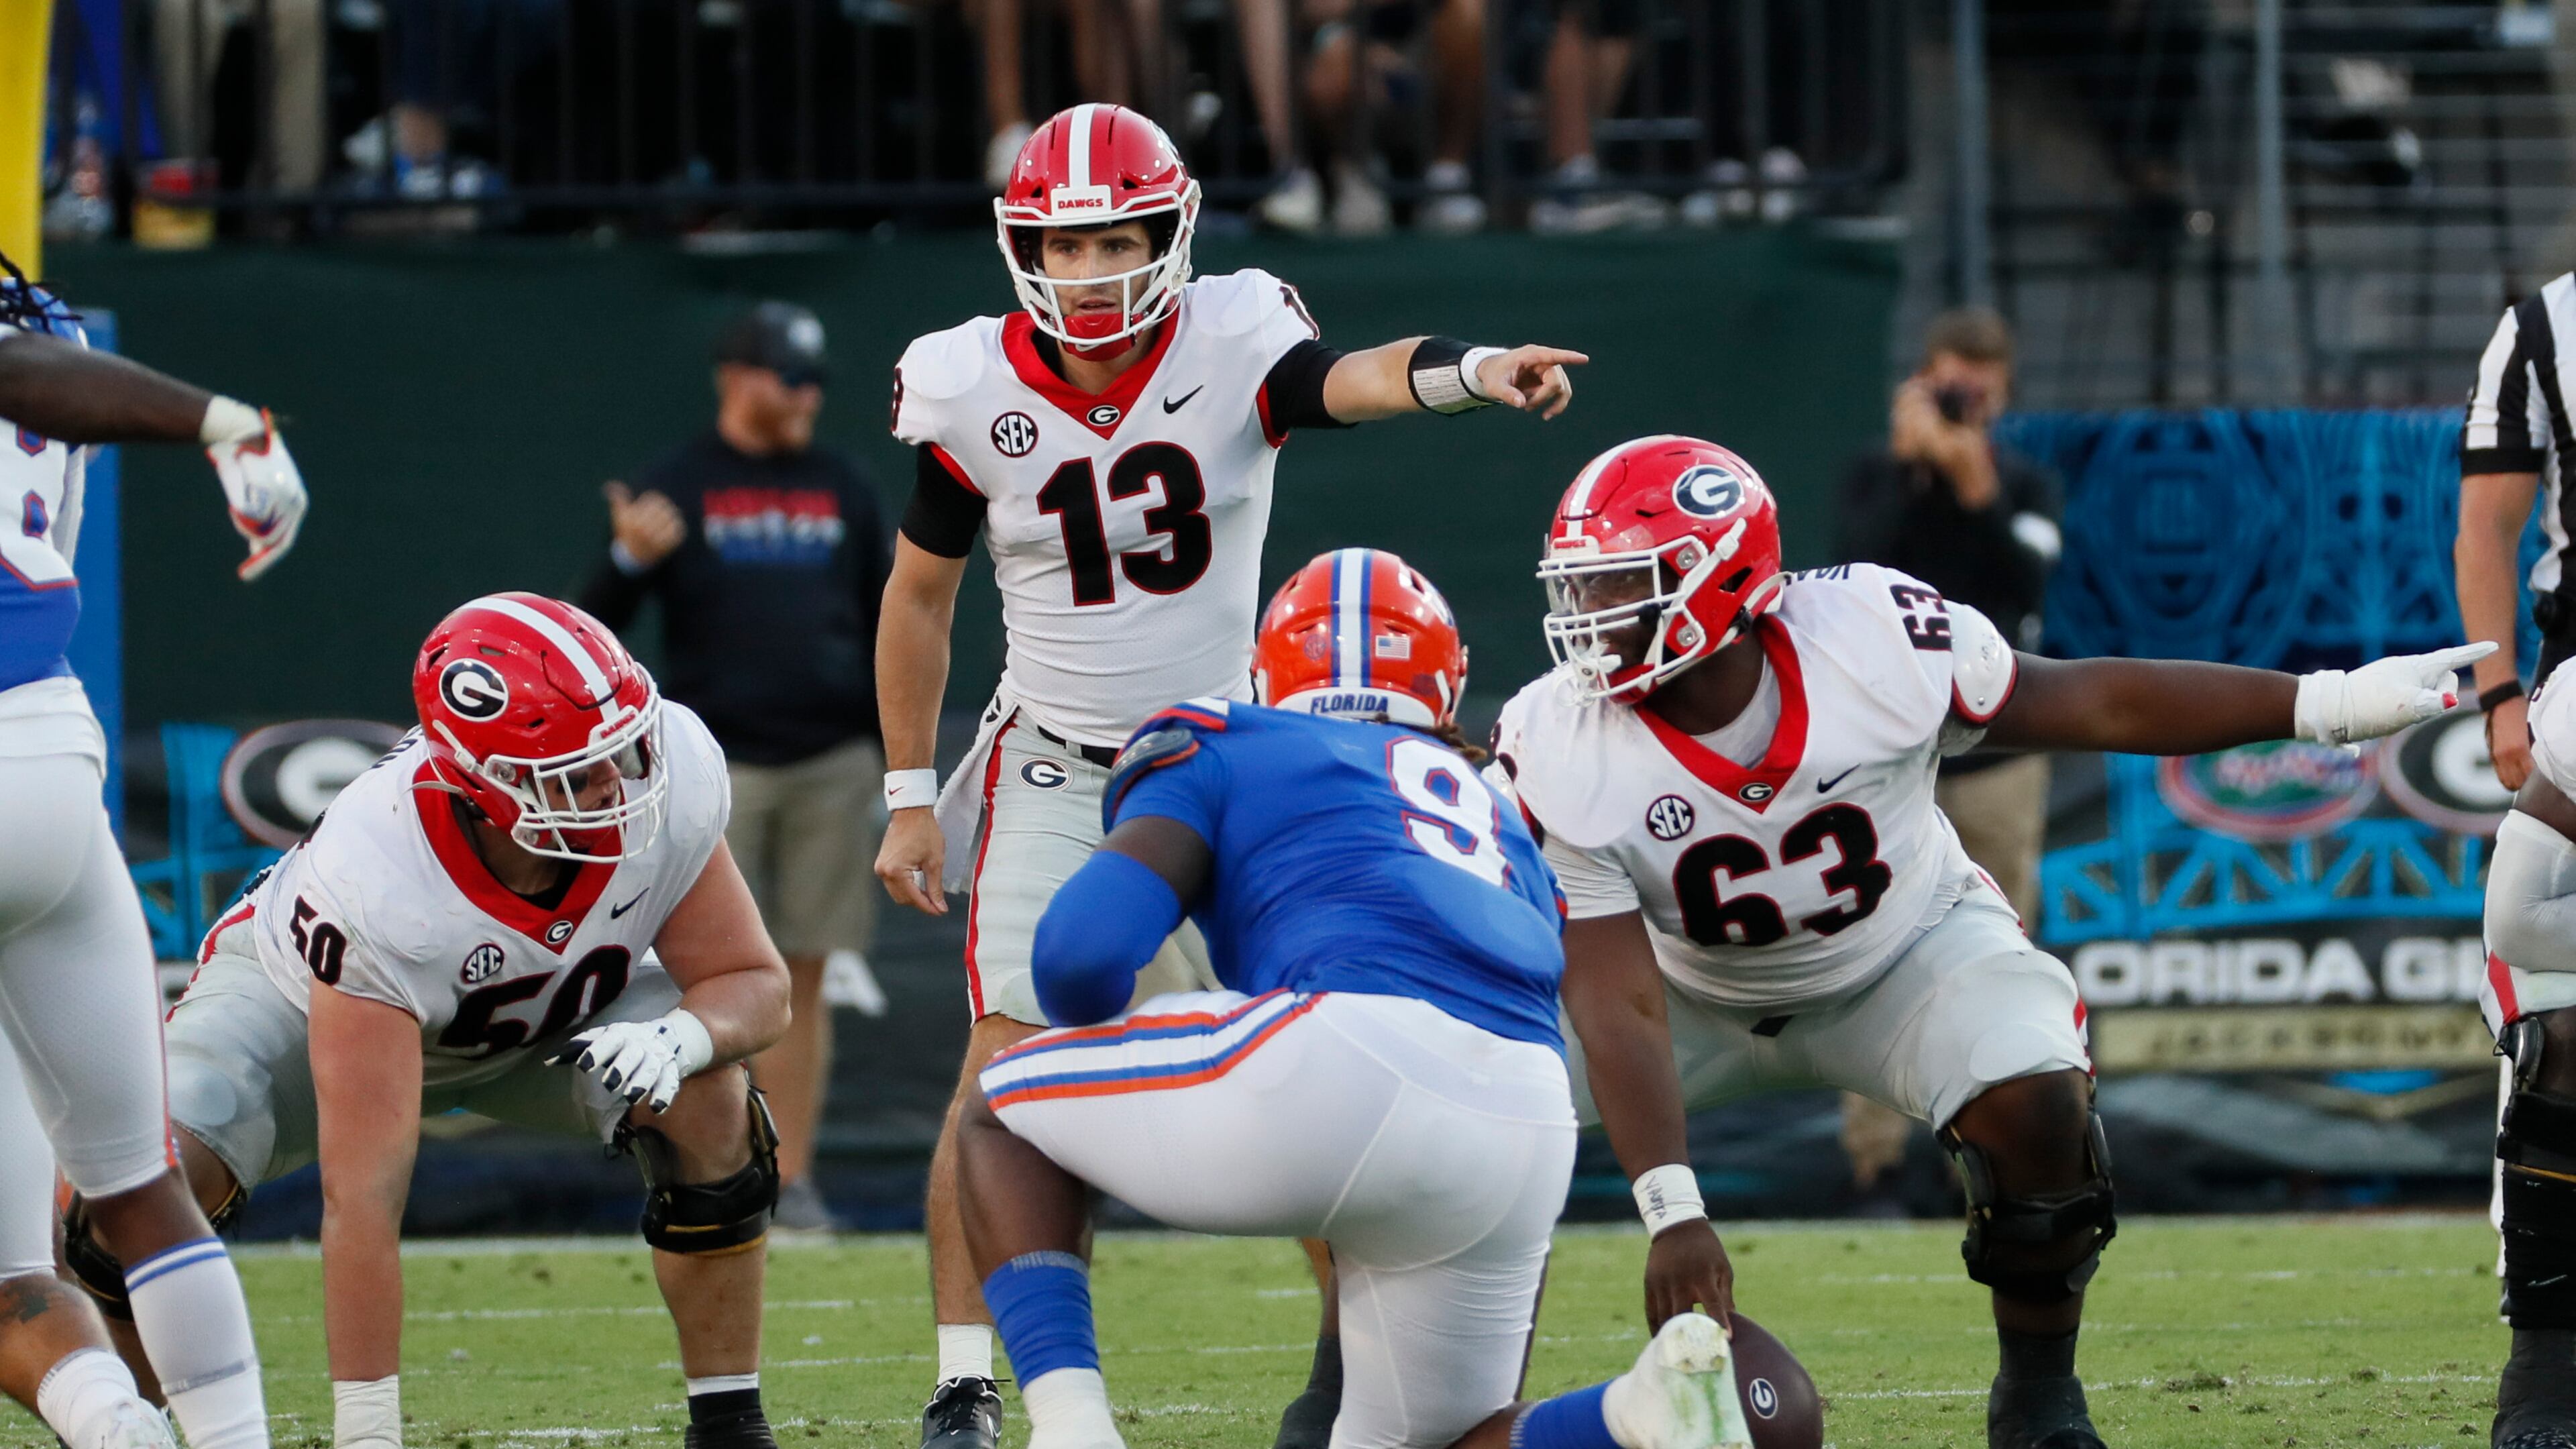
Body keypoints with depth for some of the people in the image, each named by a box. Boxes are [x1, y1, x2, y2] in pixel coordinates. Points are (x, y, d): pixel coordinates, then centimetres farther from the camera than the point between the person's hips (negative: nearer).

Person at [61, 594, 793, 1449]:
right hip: (302, 1002, -3)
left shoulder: (669, 775, -34)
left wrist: (680, 1036, -43)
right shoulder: (372, 888, -44)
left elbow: (755, 986, -18)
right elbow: (362, 1194, -44)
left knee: (705, 1100, -26)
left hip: (561, 1008, 3)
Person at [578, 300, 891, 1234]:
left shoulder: (842, 489, 13)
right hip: (717, 763, -3)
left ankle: (790, 1177, 6)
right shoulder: (677, 488, 2)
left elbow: (881, 624, 18)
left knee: (805, 980, 3)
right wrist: (631, 559, -23)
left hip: (833, 768, 3)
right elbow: (598, 623, -2)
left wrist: (897, 750, 11)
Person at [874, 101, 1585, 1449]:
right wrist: (910, 799, 3)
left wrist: (1471, 372, -57)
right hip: (1051, 777, 0)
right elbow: (918, 598, 4)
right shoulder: (977, 393, -8)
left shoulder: (1228, 346, -12)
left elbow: (1351, 380, -35)